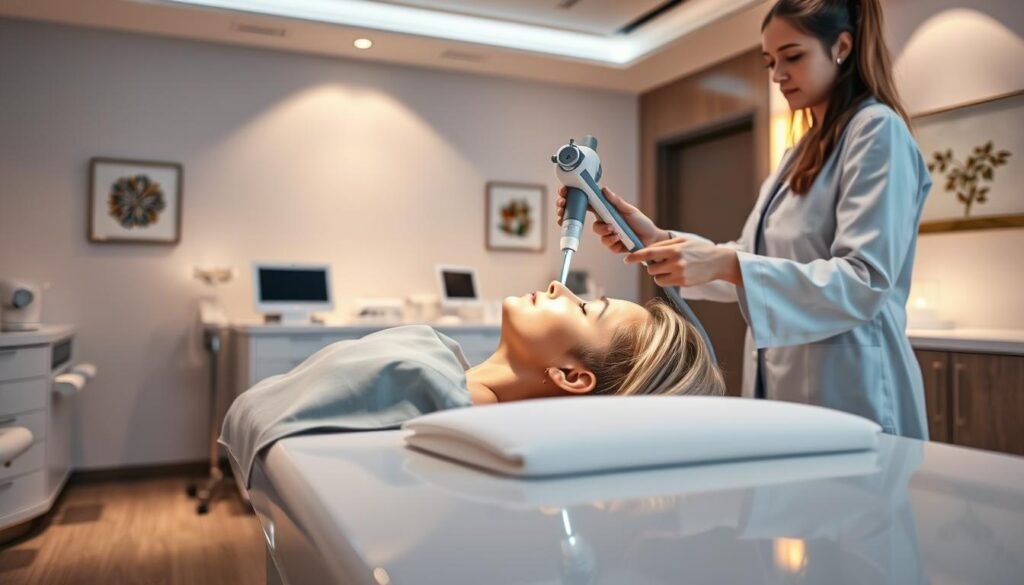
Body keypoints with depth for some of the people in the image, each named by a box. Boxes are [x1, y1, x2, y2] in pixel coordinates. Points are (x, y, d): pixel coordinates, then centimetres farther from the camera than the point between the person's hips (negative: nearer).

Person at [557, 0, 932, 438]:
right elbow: (758, 267, 9)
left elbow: (864, 282, -19)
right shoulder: (803, 153, 16)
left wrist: (726, 263, -30)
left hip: (850, 397, -8)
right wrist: (657, 239, -4)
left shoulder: (877, 130, -9)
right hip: (785, 390, 8)